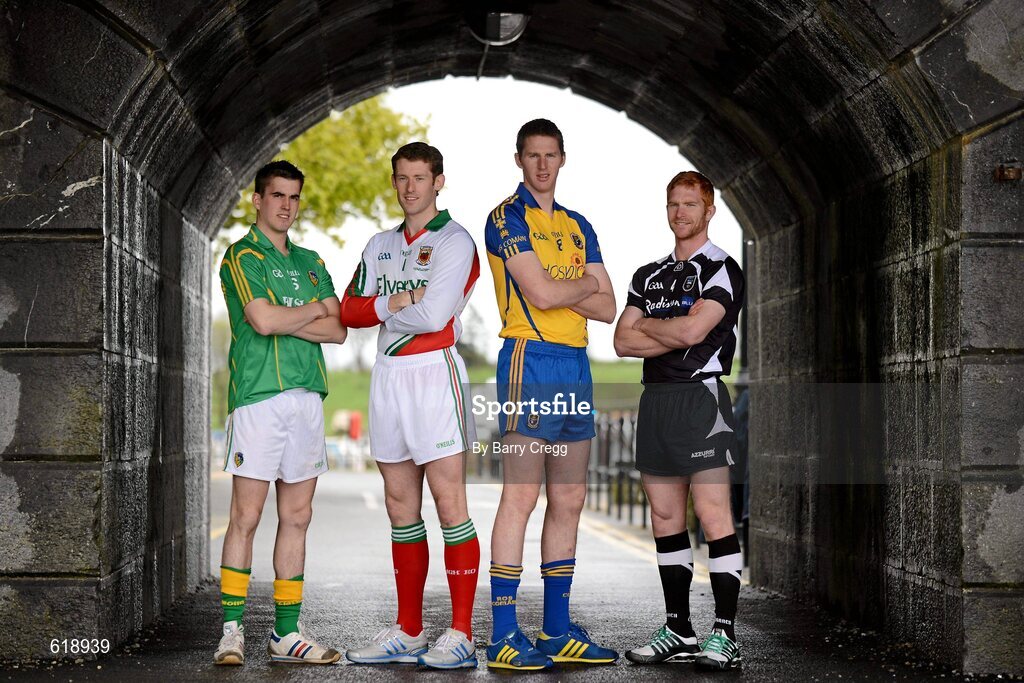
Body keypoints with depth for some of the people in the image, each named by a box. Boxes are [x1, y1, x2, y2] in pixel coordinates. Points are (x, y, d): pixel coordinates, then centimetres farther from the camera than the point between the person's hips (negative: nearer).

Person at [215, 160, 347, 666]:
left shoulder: (311, 262, 20)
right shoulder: (242, 257, 0)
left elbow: (338, 330, 8)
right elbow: (263, 321, -15)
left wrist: (284, 320, -6)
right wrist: (314, 309, 1)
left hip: (307, 395, 6)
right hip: (258, 394, -6)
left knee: (297, 518, 6)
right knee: (246, 517, -6)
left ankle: (286, 633, 10)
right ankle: (232, 630, -2)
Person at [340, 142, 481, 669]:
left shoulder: (453, 241, -4)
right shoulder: (380, 245, 18)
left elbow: (433, 315, -15)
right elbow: (349, 310, 10)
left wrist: (379, 310, 0)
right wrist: (394, 303, -7)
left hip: (433, 372, -7)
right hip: (387, 374, 7)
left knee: (448, 503, -9)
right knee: (401, 507, 9)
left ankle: (461, 635, -6)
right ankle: (408, 633, 15)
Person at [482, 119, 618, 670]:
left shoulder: (578, 227, 19)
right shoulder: (507, 217, -3)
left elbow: (606, 308, 11)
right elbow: (541, 294, -14)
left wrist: (559, 290, -5)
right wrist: (586, 283, 4)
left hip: (576, 365, 7)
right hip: (530, 360, -7)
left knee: (569, 502, 8)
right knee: (521, 497, -10)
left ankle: (557, 630, 14)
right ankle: (504, 635, -8)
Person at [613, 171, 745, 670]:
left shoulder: (721, 270, -2)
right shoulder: (648, 276, 19)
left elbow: (694, 329, -16)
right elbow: (623, 342, 9)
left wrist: (648, 325, 1)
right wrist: (675, 335, -5)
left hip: (701, 396, -7)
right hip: (655, 399, 7)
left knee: (713, 516, -11)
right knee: (665, 518, 8)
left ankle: (725, 636, -11)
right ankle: (678, 632, 14)